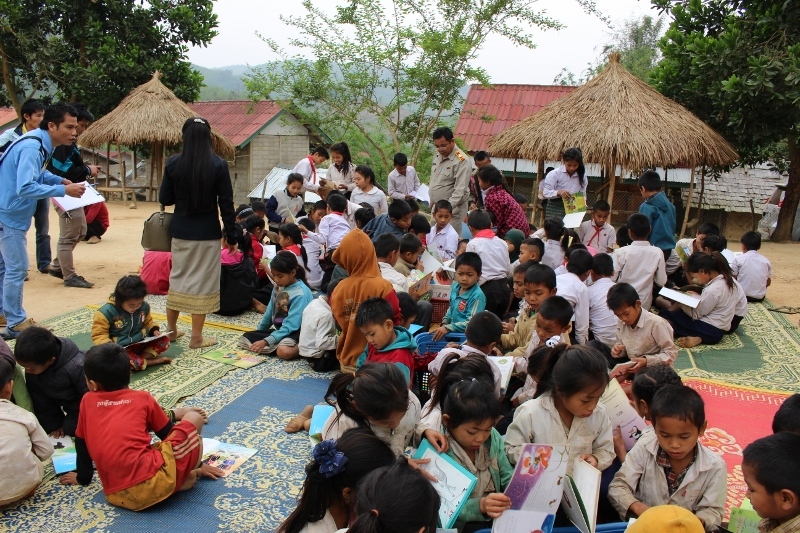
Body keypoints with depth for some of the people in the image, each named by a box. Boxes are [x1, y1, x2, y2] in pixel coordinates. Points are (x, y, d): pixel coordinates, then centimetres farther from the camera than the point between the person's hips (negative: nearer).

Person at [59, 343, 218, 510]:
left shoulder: (87, 401, 14)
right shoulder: (143, 398, 10)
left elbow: (81, 444, 26)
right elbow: (169, 434, 20)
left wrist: (82, 477, 43)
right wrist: (194, 464, 33)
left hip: (117, 497, 3)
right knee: (194, 418, 13)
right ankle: (184, 479, 7)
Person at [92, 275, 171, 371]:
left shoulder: (144, 306, -2)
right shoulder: (107, 311, -18)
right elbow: (99, 335, -15)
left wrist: (154, 330, -2)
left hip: (140, 344, 5)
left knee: (164, 341, -10)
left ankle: (139, 358, -24)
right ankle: (154, 361, -21)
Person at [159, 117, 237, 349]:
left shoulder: (173, 163, -3)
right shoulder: (218, 165, -10)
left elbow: (164, 199, 2)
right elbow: (226, 204, -8)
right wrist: (231, 236, -1)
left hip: (181, 231, 3)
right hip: (207, 233, -3)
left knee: (177, 277, 17)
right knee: (202, 281, 4)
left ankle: (171, 329, 29)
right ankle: (196, 337, 11)